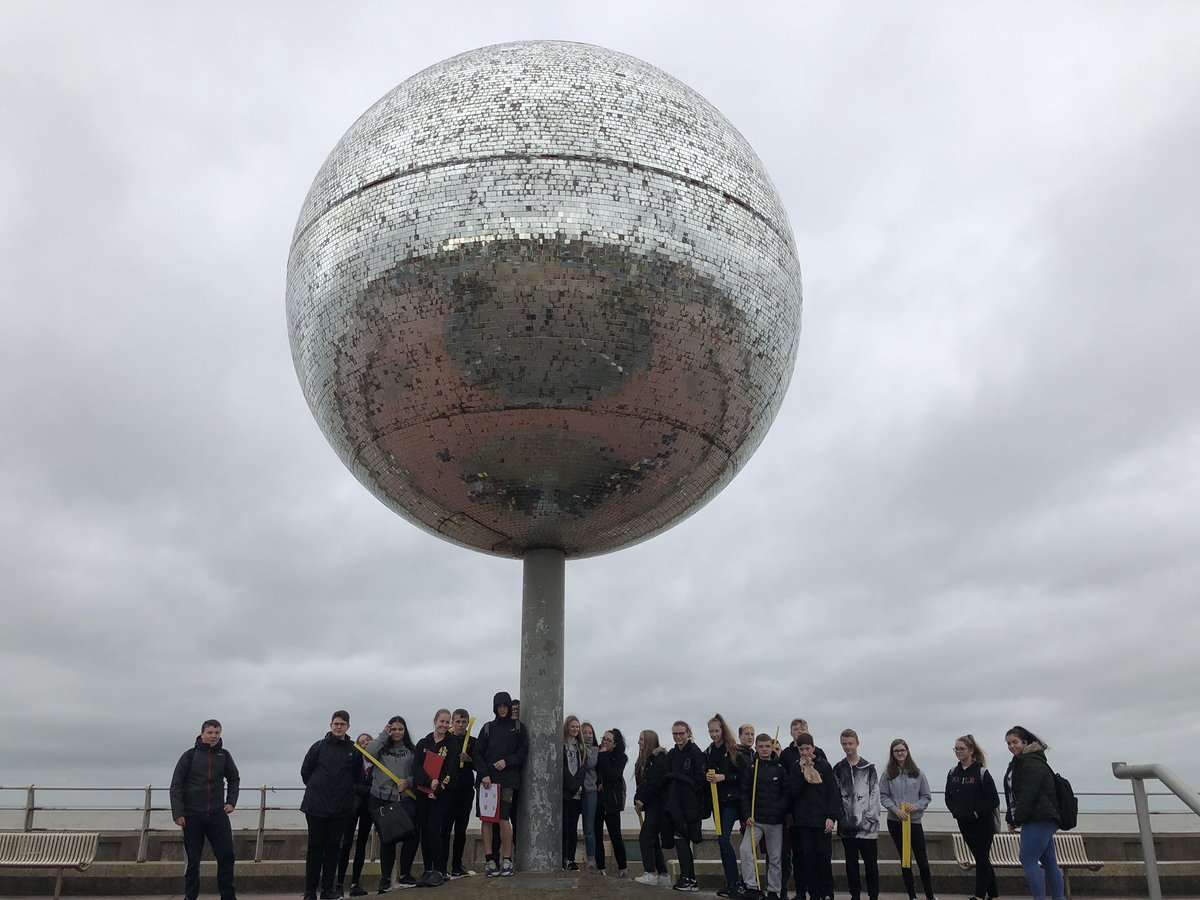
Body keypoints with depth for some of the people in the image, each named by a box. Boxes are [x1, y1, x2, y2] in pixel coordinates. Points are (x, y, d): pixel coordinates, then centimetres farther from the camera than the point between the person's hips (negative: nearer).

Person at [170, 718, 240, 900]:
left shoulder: (224, 755, 5)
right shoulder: (190, 755, -3)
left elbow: (234, 779, 19)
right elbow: (176, 785, -2)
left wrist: (231, 802, 7)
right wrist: (178, 813, -9)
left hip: (218, 814, 2)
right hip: (193, 815, -2)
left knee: (226, 856, -1)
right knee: (193, 860, 5)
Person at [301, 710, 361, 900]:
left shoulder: (354, 750, 3)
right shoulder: (319, 746, 1)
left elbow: (358, 776, 12)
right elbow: (305, 771, 9)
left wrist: (349, 795, 9)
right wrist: (316, 789, 12)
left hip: (341, 808, 1)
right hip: (316, 806, -1)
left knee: (333, 847, 5)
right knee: (315, 847, 1)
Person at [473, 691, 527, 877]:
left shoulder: (517, 727, 11)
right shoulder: (488, 728, 13)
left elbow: (523, 752, 7)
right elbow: (477, 753, 6)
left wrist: (507, 761, -8)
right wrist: (484, 774, -8)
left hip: (507, 780, -2)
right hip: (487, 779, 2)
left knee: (504, 818, -9)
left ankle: (507, 859, 2)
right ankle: (490, 860, 0)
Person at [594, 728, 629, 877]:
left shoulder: (620, 758, -3)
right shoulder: (597, 753, 5)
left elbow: (611, 775, -16)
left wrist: (603, 756, -14)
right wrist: (597, 783, -10)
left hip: (611, 800, -3)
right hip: (596, 798, 3)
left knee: (615, 835, -1)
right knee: (596, 835, 3)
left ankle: (623, 868, 8)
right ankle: (600, 868, 11)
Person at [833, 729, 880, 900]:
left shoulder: (869, 768, 1)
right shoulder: (838, 769, 6)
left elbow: (874, 796, -3)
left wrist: (869, 820, -10)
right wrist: (840, 817, -4)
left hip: (867, 827, -2)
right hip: (847, 827, 2)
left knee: (871, 863, 4)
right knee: (851, 863, 8)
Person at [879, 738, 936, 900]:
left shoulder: (917, 773, 1)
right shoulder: (888, 773, -1)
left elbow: (927, 796, 4)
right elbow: (883, 795, 0)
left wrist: (917, 806, -13)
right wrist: (894, 808, -14)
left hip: (914, 820, 0)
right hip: (895, 821, 0)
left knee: (922, 860, 1)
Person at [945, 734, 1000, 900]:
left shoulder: (982, 773, -11)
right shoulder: (953, 773, 5)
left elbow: (994, 800, -12)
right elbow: (949, 797, 11)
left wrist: (977, 813, -17)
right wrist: (956, 811, -5)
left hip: (983, 824, -6)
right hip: (964, 824, 6)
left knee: (982, 859, -3)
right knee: (981, 859, 13)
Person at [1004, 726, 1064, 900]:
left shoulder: (1032, 763, -13)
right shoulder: (1019, 763, 19)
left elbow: (1028, 794, -20)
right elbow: (1013, 794, 18)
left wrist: (1017, 819, -17)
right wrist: (1011, 818, 10)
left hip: (1040, 819, -10)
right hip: (1041, 820, 10)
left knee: (1028, 860, -13)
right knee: (1049, 863, 10)